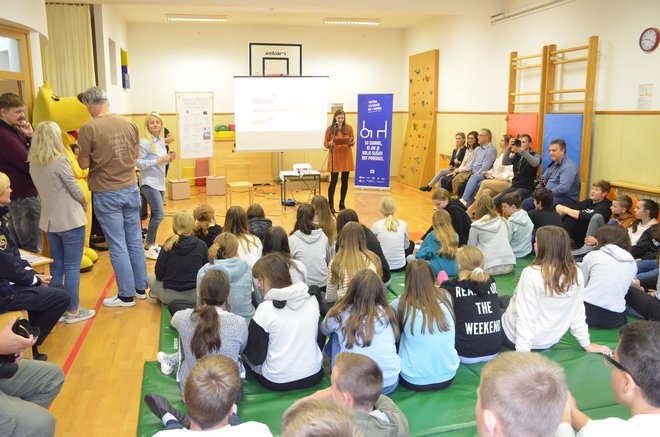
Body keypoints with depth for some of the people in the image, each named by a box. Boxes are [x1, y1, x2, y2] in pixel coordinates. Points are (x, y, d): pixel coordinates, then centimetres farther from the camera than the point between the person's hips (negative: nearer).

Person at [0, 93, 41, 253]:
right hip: (23, 198, -10)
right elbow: (29, 164, -21)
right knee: (33, 250, -4)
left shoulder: (15, 131, 12)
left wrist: (30, 137, -5)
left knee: (18, 248, 19)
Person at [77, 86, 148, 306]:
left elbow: (84, 164, -8)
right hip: (130, 188, 5)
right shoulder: (128, 123, 0)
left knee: (117, 245, 3)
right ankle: (141, 288, 24)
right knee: (135, 240, 14)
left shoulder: (88, 129, -14)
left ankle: (126, 295, 12)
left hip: (106, 193, -4)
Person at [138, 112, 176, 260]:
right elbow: (139, 162, -18)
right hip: (149, 183, -8)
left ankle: (152, 243, 24)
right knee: (159, 214, -12)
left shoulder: (161, 141, 9)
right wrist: (157, 161, -24)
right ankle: (147, 247, -1)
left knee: (156, 214, 12)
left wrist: (168, 159, -2)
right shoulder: (145, 142, -14)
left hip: (160, 182, 8)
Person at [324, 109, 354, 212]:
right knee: (333, 181, -6)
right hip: (335, 157, -2)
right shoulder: (330, 128, -2)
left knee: (345, 181, 6)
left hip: (346, 157, 2)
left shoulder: (348, 127, 4)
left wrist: (351, 142, -14)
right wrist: (330, 144, -20)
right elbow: (325, 143, 1)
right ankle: (330, 204, 5)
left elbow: (353, 142, 8)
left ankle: (342, 203, 17)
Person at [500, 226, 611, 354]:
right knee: (503, 300, 27)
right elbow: (578, 314, -4)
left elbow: (525, 317, -26)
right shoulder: (576, 274, -11)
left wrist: (522, 352, -23)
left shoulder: (531, 273, -26)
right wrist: (587, 344, 8)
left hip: (514, 336, -6)